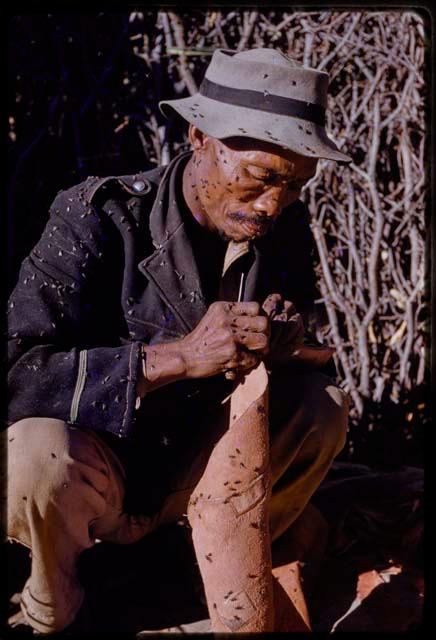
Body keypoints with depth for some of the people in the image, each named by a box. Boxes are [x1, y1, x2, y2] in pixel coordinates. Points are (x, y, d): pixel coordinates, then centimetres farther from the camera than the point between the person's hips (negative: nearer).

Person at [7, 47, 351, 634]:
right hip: (91, 469, -4)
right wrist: (178, 356, -38)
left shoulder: (285, 228, -6)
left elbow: (317, 357, 3)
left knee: (322, 405, -13)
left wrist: (291, 344, -23)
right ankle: (53, 611, -3)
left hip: (190, 467, 5)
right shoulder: (99, 217, -22)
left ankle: (232, 576, 8)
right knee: (40, 458, -36)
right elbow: (17, 371, -30)